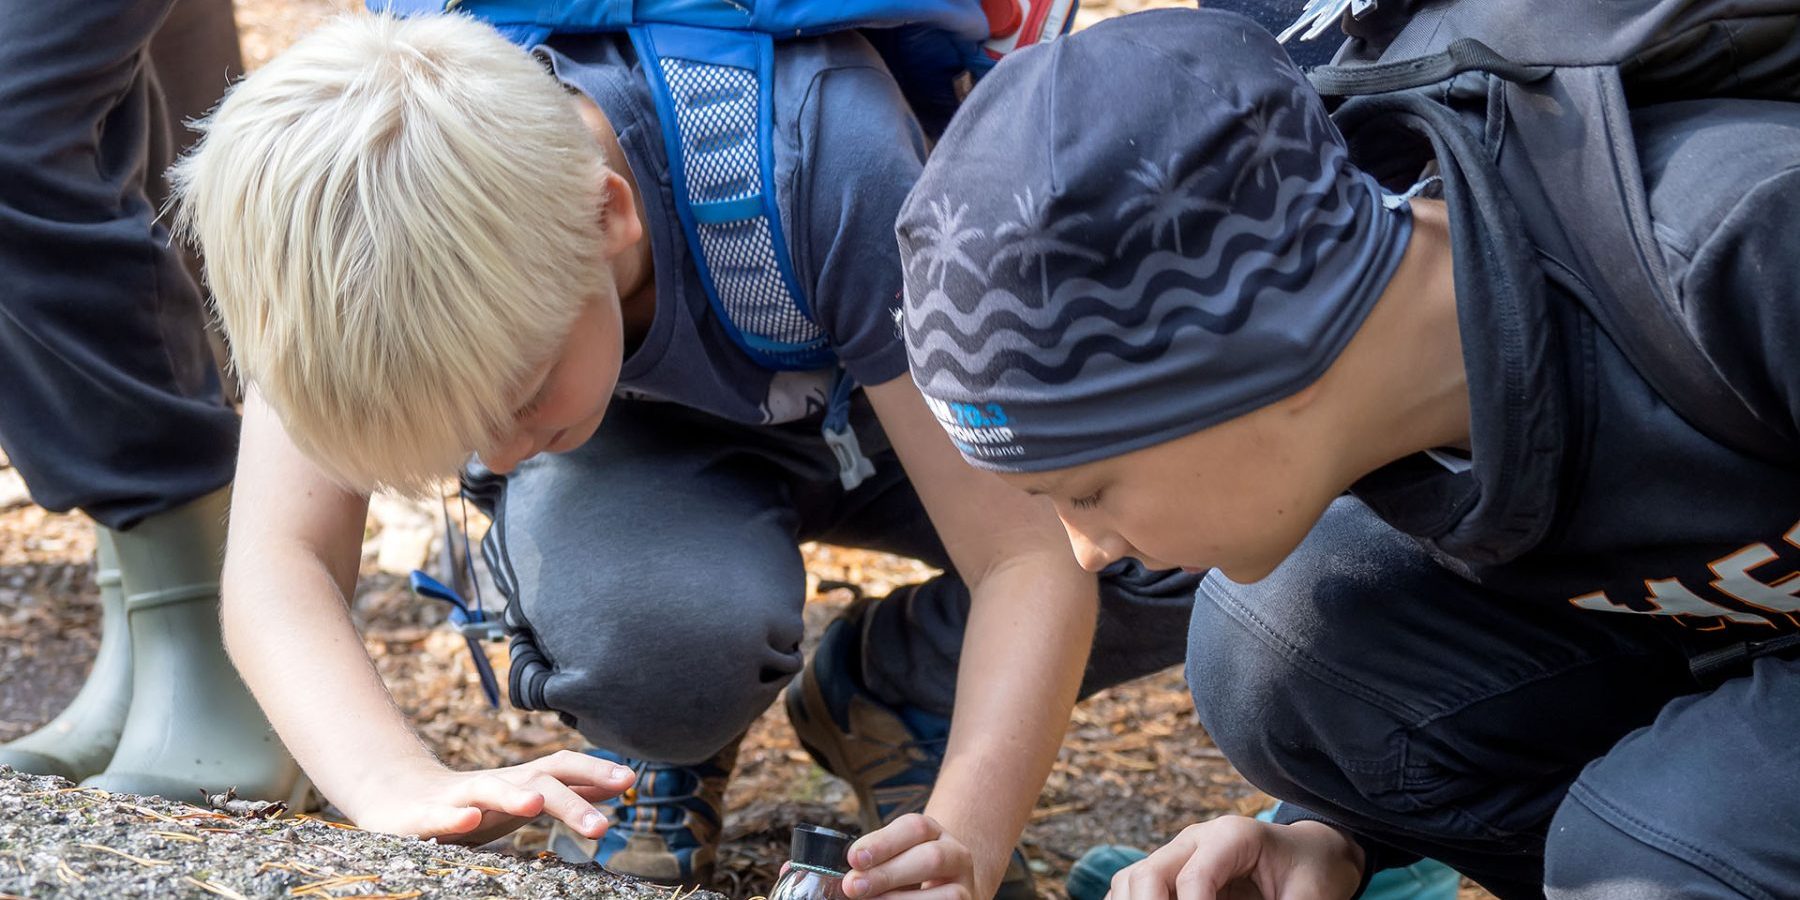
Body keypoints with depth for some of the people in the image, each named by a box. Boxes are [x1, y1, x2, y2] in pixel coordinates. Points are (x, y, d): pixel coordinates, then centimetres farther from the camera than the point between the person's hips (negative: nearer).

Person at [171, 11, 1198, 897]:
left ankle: (885, 701, 0)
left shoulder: (824, 147, -40)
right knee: (655, 631, -38)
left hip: (894, 416, 0)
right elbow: (277, 565, -31)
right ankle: (663, 734, 1)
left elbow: (1033, 561, -37)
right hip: (653, 440, 0)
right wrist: (406, 788, -50)